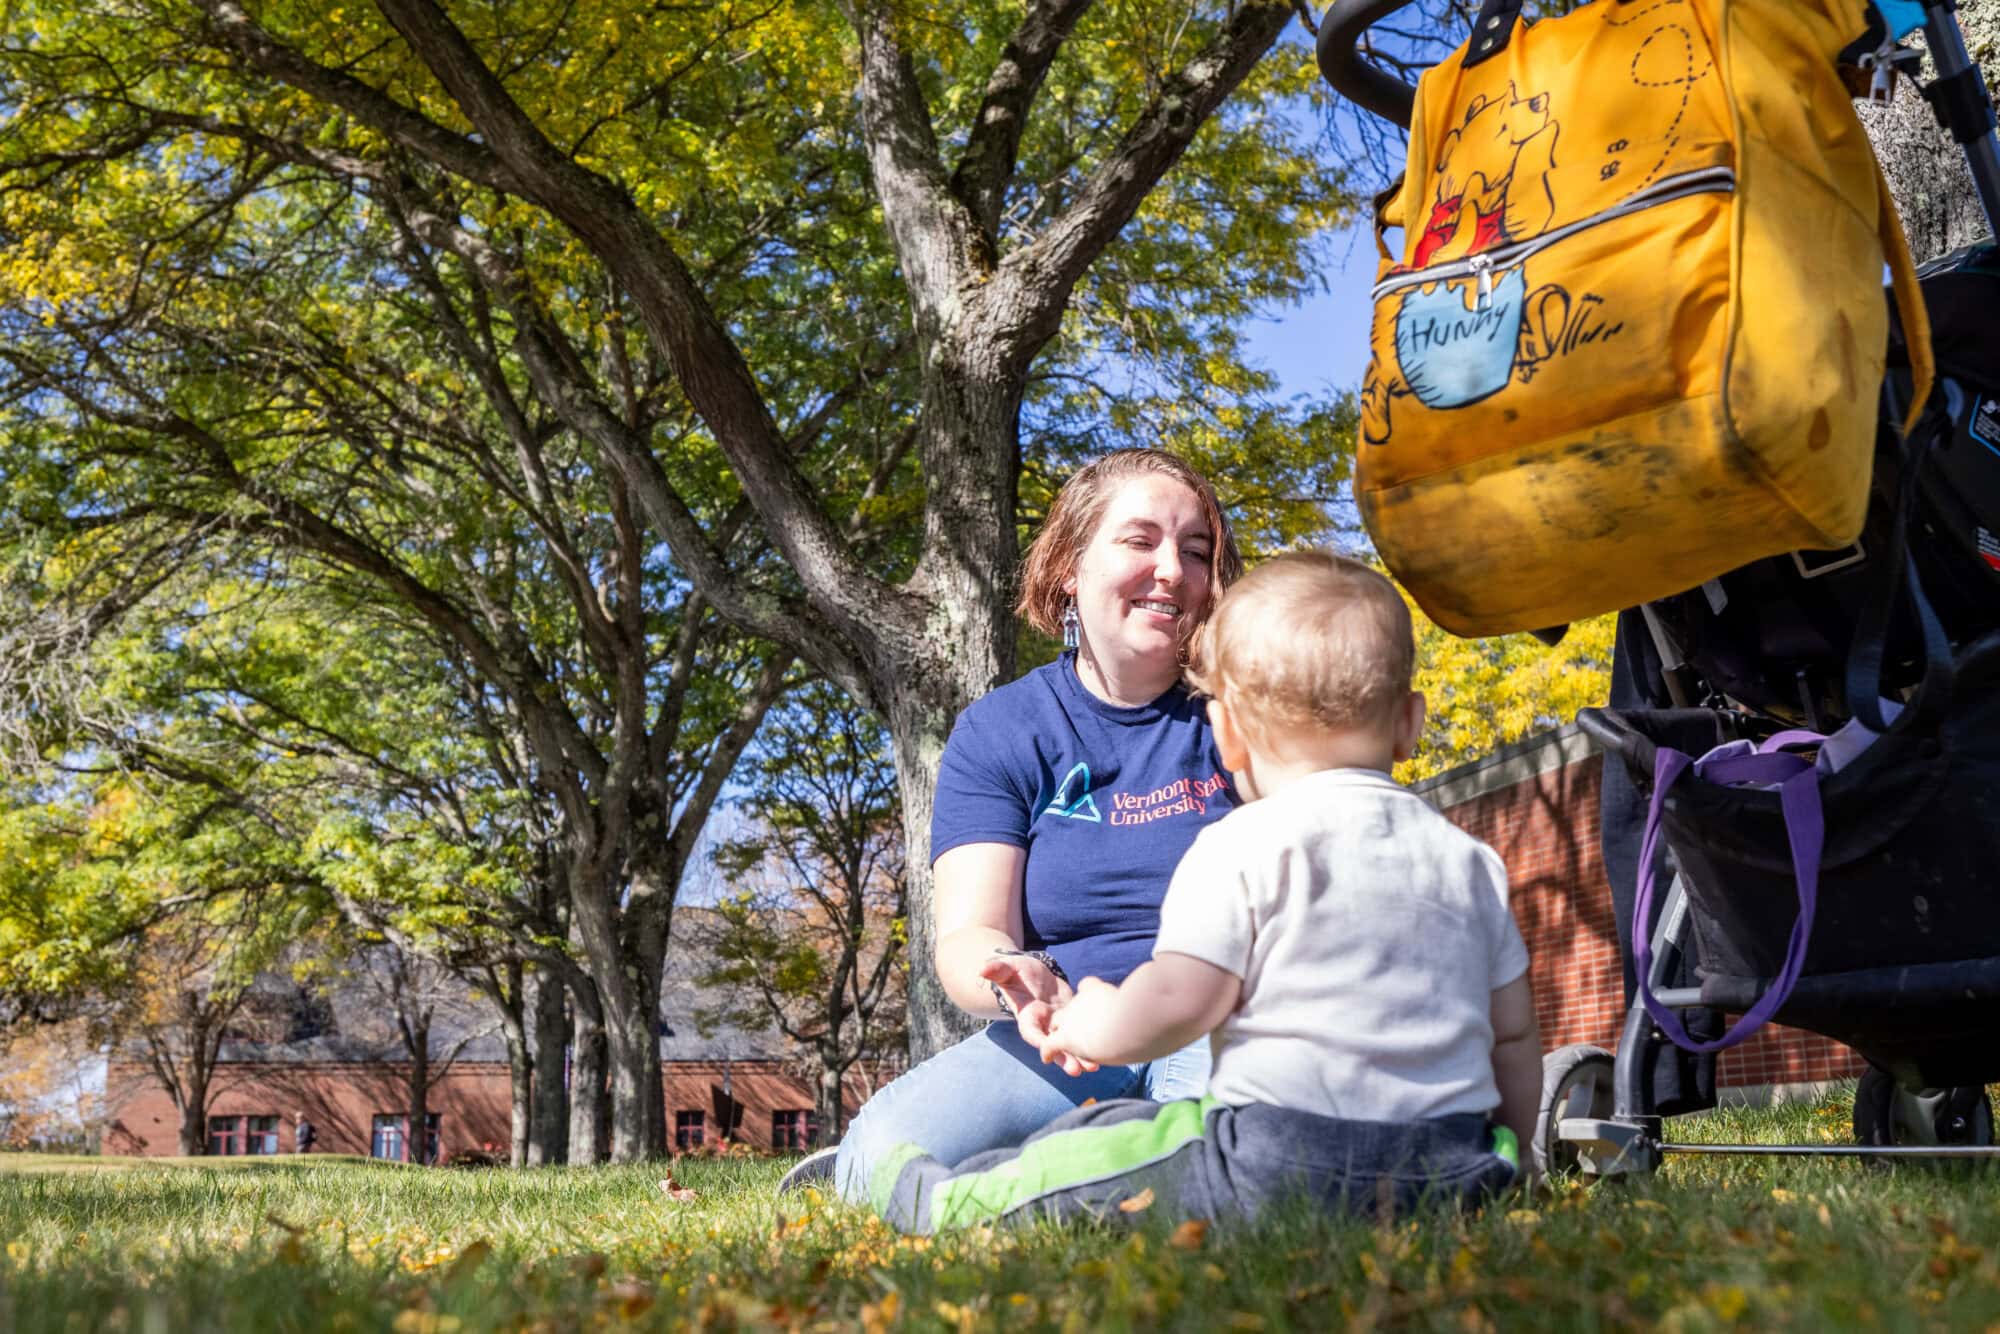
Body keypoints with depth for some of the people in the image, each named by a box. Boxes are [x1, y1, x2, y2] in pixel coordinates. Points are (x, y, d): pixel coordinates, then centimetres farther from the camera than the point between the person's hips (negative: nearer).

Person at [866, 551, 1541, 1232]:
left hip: (1281, 1157, -5)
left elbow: (1177, 1002, -12)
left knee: (1094, 1144, 11)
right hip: (1455, 1166, 6)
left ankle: (938, 1202, 24)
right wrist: (1503, 1164, 27)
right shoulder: (1473, 860, 11)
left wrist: (1084, 1025, 8)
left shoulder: (1241, 848, -7)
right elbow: (1514, 1034, 14)